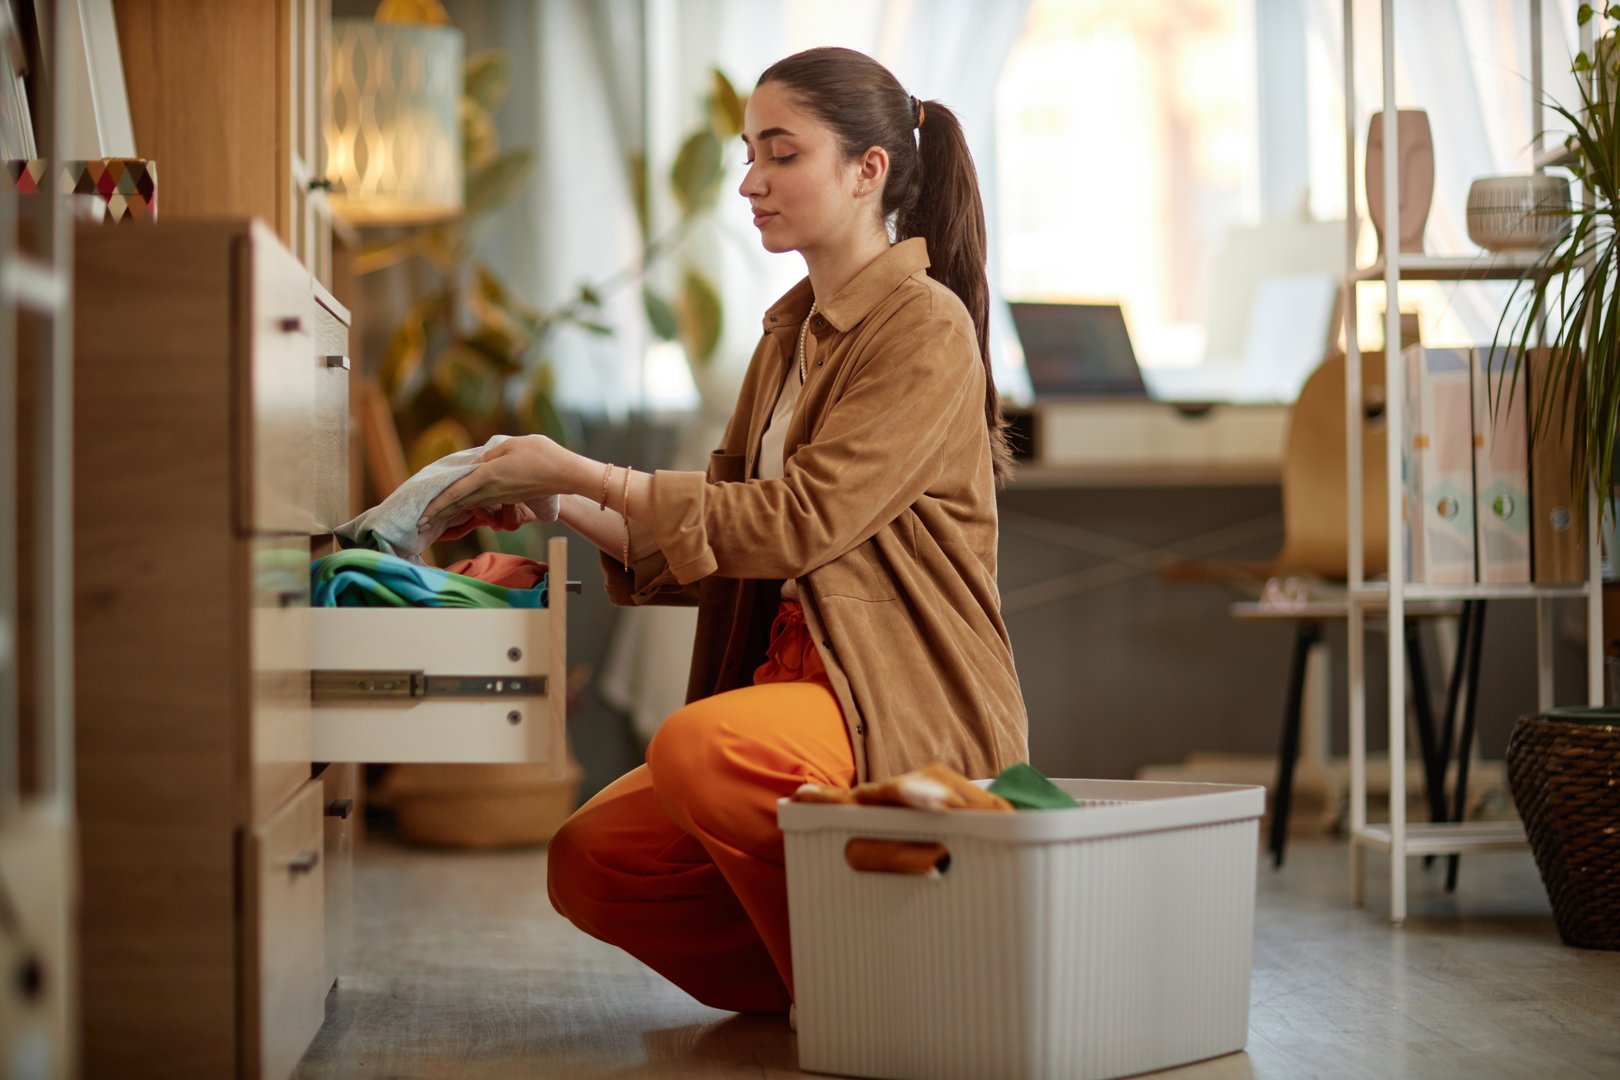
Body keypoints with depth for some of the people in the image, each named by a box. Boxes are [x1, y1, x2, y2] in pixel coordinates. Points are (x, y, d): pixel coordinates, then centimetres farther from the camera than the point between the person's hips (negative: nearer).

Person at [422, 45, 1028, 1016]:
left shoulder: (927, 326, -9)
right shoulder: (794, 328, 18)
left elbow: (800, 523, -18)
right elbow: (719, 542, 17)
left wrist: (581, 472, -15)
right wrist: (563, 508, 3)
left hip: (904, 697, -8)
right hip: (795, 672, 8)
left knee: (699, 747, -34)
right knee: (590, 860, -11)